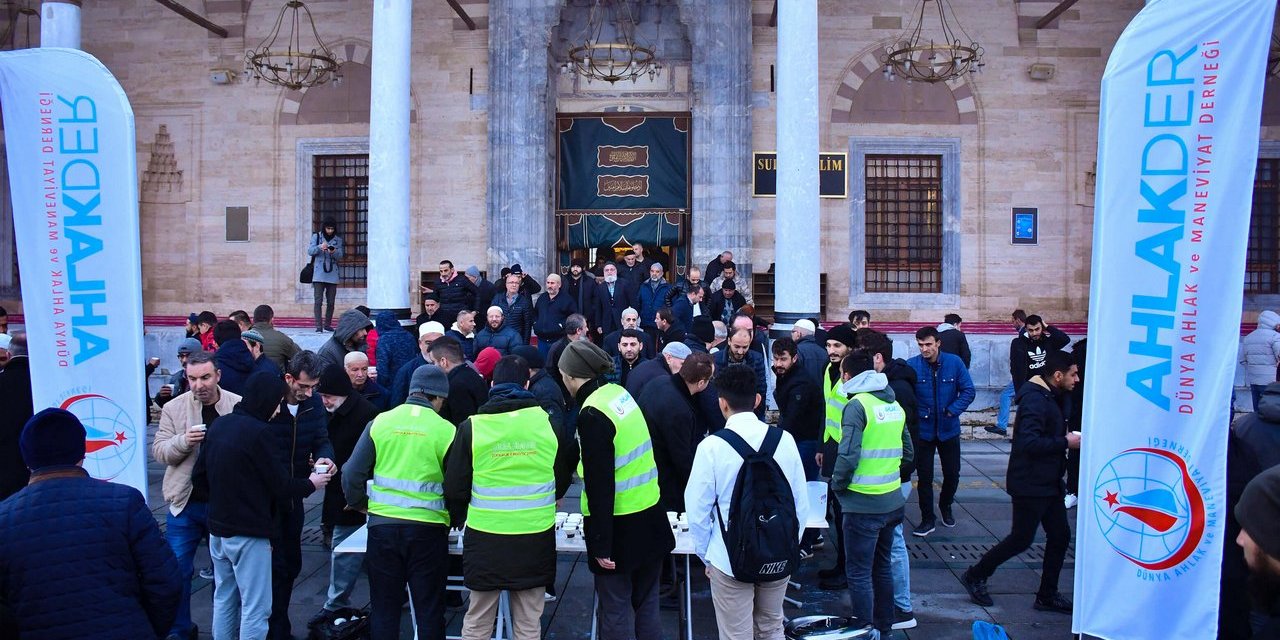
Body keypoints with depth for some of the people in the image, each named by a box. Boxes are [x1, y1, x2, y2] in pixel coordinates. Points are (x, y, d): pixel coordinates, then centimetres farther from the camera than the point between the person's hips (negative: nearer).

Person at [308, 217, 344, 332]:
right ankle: (318, 326, -10)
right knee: (318, 300, -9)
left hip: (332, 275, 2)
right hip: (319, 274, -2)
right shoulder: (316, 237, 7)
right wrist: (319, 247, -21)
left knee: (330, 302, 4)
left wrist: (334, 252, -19)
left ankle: (328, 324, 16)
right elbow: (310, 251, -3)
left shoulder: (338, 240, 10)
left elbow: (340, 256, 3)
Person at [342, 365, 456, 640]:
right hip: (428, 528, -2)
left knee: (383, 609, 15)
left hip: (382, 524, 2)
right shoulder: (446, 431, -7)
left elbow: (352, 474, 0)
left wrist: (360, 504, 19)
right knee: (429, 610, 12)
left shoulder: (380, 422, -1)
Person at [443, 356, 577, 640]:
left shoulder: (471, 427, -7)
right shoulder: (548, 423, -2)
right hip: (536, 538, 1)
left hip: (485, 537, -1)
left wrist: (458, 518, 18)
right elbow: (565, 473, 13)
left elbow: (455, 486, -3)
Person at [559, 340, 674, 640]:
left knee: (616, 610, 6)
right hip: (651, 520, 8)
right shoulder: (619, 392, 4)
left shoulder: (592, 415, -20)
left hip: (619, 528, -8)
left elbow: (600, 486, -21)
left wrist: (601, 544, -16)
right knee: (646, 605, 17)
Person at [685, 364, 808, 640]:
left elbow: (698, 510, -10)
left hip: (730, 559, -3)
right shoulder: (784, 440, -7)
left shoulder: (711, 446, -15)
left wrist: (706, 556, 5)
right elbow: (801, 503, 0)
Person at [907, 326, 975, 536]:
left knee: (952, 474, 14)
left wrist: (952, 410, -16)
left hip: (949, 429, 2)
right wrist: (916, 414, -23)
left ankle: (945, 506, 42)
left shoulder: (954, 362, -10)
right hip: (923, 430, -2)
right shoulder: (912, 365, -14)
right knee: (925, 477, 5)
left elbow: (969, 391, -7)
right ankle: (928, 519, 21)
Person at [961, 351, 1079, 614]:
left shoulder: (1053, 396, 11)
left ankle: (1047, 595, 25)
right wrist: (1065, 442, -22)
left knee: (1060, 535, 12)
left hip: (1049, 482, 10)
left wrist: (1069, 436, 1)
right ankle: (975, 576, 17)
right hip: (1030, 483, -10)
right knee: (1021, 539, 0)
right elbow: (1029, 442, -31)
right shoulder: (1035, 399, -22)